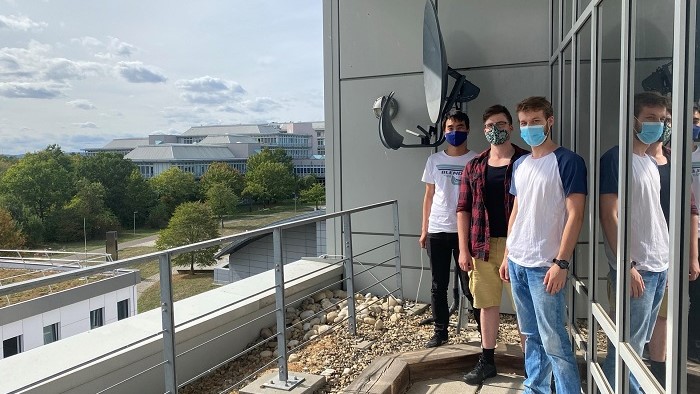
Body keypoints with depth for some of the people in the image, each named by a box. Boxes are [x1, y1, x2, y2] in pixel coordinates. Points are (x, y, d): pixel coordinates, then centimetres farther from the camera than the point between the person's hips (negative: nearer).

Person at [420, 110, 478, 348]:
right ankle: (440, 331, 21)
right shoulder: (434, 160, 7)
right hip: (437, 231, 3)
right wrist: (424, 230, 7)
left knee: (471, 285, 1)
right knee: (438, 286, 9)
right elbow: (429, 196, 10)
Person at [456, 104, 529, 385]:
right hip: (483, 246, 3)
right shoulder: (474, 167, 8)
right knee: (487, 304, 13)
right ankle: (487, 361, 25)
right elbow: (463, 209, 7)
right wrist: (464, 249, 1)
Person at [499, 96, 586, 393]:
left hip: (545, 266, -7)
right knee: (531, 335, 17)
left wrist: (561, 262, -17)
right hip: (517, 262, 7)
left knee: (553, 341, -3)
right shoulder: (520, 164, 12)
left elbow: (575, 216, -12)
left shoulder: (568, 161, -8)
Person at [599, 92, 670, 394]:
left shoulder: (651, 162, 14)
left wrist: (666, 261, 14)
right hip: (635, 269, -8)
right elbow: (609, 216, -16)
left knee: (639, 343, 16)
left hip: (659, 267, 8)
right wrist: (627, 266, -18)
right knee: (629, 345, 0)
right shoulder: (615, 159, -11)